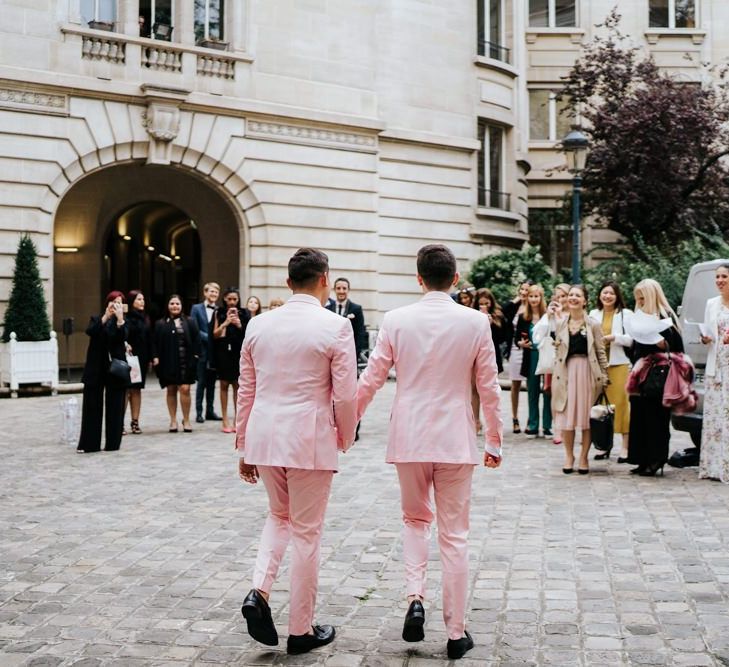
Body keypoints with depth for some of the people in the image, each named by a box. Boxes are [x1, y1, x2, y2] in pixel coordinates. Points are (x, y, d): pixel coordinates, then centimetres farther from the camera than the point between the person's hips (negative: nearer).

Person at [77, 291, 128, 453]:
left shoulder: (123, 322, 6)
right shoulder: (96, 319, 10)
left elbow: (122, 337, -14)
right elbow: (89, 331, -11)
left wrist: (120, 318, -25)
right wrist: (105, 317, -22)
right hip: (95, 369, 1)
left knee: (114, 407, 2)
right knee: (92, 407, 3)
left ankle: (113, 443, 10)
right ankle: (89, 444, 7)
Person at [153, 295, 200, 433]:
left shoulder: (189, 322, 7)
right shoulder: (161, 324, 6)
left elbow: (196, 339, 4)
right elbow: (156, 343, 5)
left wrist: (195, 355, -5)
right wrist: (156, 357, -5)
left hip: (185, 361, -1)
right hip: (168, 362, 1)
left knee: (185, 389, -9)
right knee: (171, 390, 6)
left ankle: (186, 420, 3)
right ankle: (173, 421, 15)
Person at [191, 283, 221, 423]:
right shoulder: (196, 309, 3)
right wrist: (208, 337, -13)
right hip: (202, 351, -2)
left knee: (212, 383, 9)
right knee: (201, 382, 1)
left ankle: (210, 411, 17)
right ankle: (199, 412, 7)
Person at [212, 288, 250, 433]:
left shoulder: (243, 314, 5)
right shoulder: (219, 313, 5)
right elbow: (215, 334, 0)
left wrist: (240, 325, -15)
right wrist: (225, 323, -14)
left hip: (238, 351, 0)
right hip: (223, 351, 0)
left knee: (237, 385, 2)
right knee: (224, 384, 3)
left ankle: (237, 419, 8)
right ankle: (225, 420, 7)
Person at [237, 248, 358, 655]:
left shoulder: (259, 325, 4)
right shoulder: (335, 327, -10)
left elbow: (246, 391, 8)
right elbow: (345, 395, -10)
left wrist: (244, 448, 16)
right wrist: (345, 438, 8)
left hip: (264, 438, 4)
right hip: (310, 441, -4)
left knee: (279, 516, 26)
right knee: (307, 532, 9)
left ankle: (259, 592, 5)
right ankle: (302, 630, 19)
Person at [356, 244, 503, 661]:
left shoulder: (396, 320, -5)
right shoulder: (475, 322, -6)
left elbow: (371, 380, -1)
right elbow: (489, 388, -2)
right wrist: (495, 442, 9)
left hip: (409, 438, 1)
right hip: (455, 440, -1)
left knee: (415, 519, 22)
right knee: (455, 535, 8)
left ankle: (416, 597, 2)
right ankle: (457, 633, 14)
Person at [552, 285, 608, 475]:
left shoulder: (593, 325, 1)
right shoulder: (561, 324, 9)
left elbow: (601, 352, 1)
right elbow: (557, 350, 13)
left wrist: (603, 376, -3)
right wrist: (556, 374, 6)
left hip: (587, 371, -2)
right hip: (566, 372, 2)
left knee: (587, 416, 2)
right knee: (565, 415, 2)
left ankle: (583, 458, 12)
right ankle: (569, 456, 15)